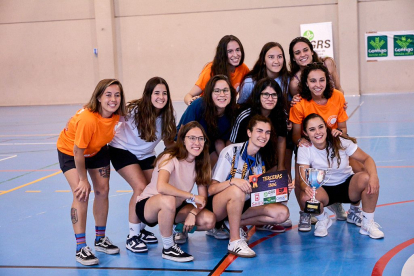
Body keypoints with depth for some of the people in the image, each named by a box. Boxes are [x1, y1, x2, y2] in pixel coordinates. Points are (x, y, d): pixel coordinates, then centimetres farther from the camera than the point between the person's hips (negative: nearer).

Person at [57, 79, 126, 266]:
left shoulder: (116, 114, -21)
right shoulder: (87, 119, -40)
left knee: (103, 191, 4)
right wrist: (83, 180, -21)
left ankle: (100, 239, 21)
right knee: (81, 194, -18)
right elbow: (78, 152, -31)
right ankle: (81, 248, -11)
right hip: (70, 151, -6)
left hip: (97, 150, 6)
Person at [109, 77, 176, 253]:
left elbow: (169, 142, 3)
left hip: (146, 154, 5)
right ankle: (133, 235, -8)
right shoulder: (134, 110, -25)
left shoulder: (166, 116, -10)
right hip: (123, 151, -5)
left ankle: (141, 228, 16)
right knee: (141, 188, -22)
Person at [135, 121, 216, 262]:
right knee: (168, 200, -41)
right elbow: (161, 187, -39)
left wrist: (192, 213, -23)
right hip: (148, 205, -6)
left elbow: (203, 196, -4)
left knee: (209, 220, -16)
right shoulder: (170, 158, -21)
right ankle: (168, 248, -21)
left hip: (176, 208, 7)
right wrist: (192, 197, -32)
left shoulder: (200, 163, -1)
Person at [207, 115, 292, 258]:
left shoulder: (262, 159, 4)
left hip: (241, 205, 7)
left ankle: (232, 224, -4)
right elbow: (211, 189, -20)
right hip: (217, 205, -7)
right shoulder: (231, 152, -15)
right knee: (237, 190, -39)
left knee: (282, 213, -11)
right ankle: (234, 241, -27)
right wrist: (232, 181, -39)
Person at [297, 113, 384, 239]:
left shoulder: (341, 142, -15)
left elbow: (366, 158, -13)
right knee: (305, 197, -34)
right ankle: (323, 220, 3)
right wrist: (306, 187, -46)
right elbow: (303, 178, -20)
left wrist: (374, 176, -34)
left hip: (348, 186, 0)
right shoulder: (304, 149, -14)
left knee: (366, 178, -32)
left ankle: (367, 224, -12)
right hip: (324, 190, 0)